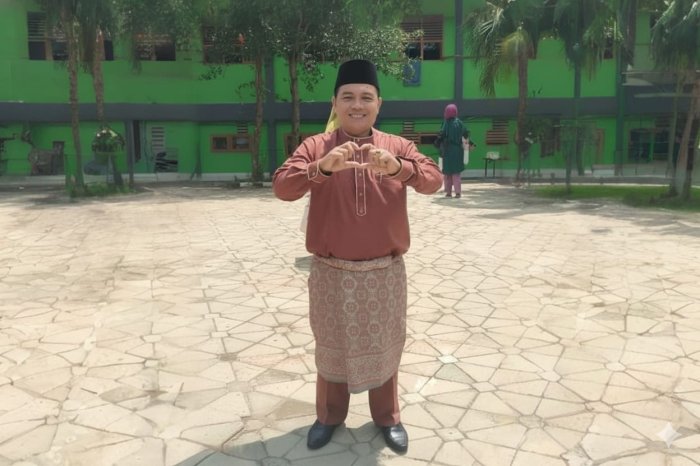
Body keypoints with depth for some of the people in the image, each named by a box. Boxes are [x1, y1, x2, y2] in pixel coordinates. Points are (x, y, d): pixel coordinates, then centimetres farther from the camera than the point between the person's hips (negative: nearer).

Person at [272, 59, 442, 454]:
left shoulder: (399, 147, 0)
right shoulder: (315, 146, -3)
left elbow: (433, 180, -16)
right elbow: (282, 187, -18)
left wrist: (396, 167, -37)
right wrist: (322, 167, -37)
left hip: (385, 272, 1)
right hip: (331, 273, 0)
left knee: (385, 347, 16)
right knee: (332, 347, 16)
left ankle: (388, 417, 38)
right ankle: (330, 415, 38)